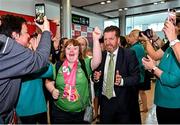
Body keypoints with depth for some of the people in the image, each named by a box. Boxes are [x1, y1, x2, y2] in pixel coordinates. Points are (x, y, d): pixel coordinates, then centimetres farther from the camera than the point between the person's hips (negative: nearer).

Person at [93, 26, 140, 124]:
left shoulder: (129, 54, -9)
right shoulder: (101, 55, 2)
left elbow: (136, 77, -12)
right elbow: (98, 78, 8)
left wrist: (122, 81, -28)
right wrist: (96, 78, -14)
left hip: (123, 103, -3)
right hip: (104, 101, 4)